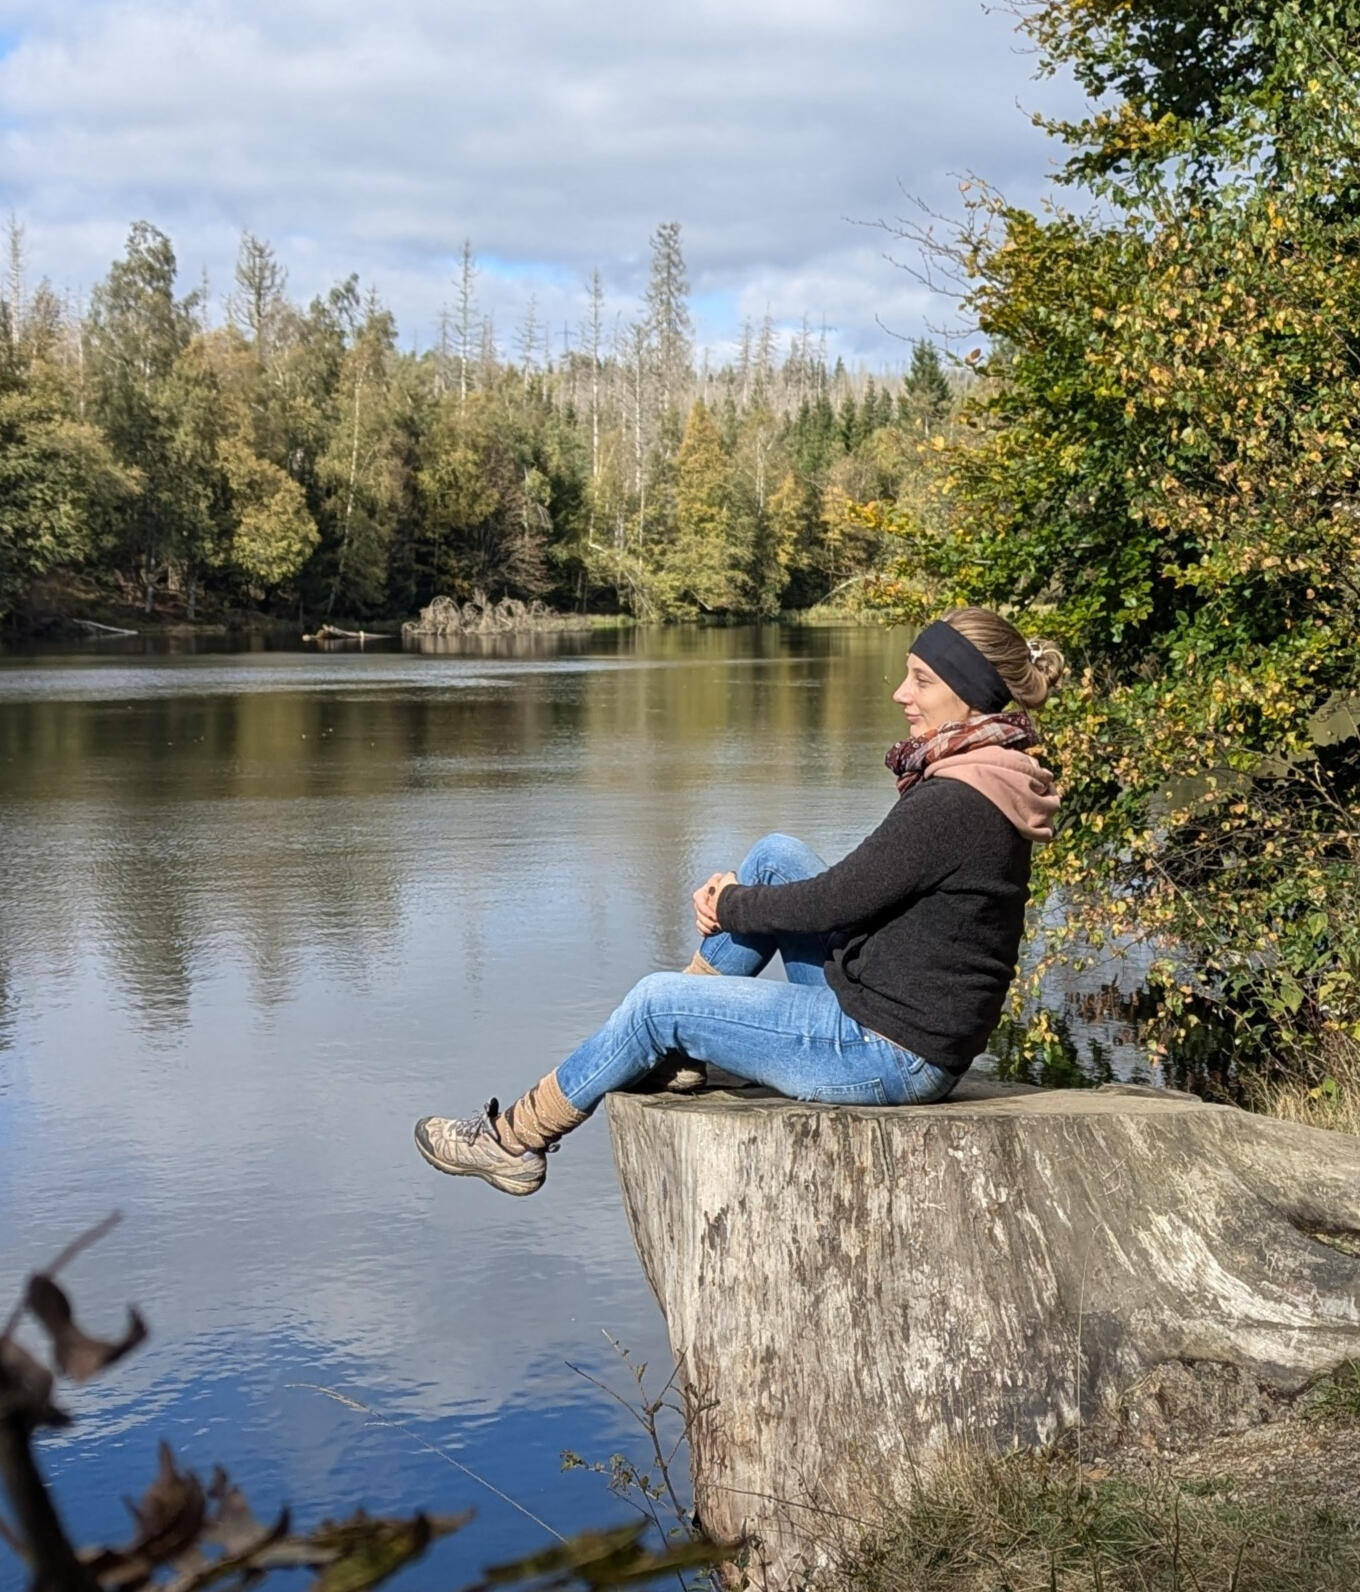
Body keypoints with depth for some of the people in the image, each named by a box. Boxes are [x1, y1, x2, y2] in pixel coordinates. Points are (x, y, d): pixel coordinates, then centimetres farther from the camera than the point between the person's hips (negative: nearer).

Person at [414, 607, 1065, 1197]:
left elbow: (831, 901, -19)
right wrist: (735, 896, 5)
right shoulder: (974, 780, 9)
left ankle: (514, 1139, 17)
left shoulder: (955, 803, -23)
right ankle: (670, 1046, 15)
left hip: (892, 1055, -10)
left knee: (658, 1000, -2)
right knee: (778, 855, 7)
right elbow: (861, 885, 16)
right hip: (896, 1014, 10)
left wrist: (728, 904, -1)